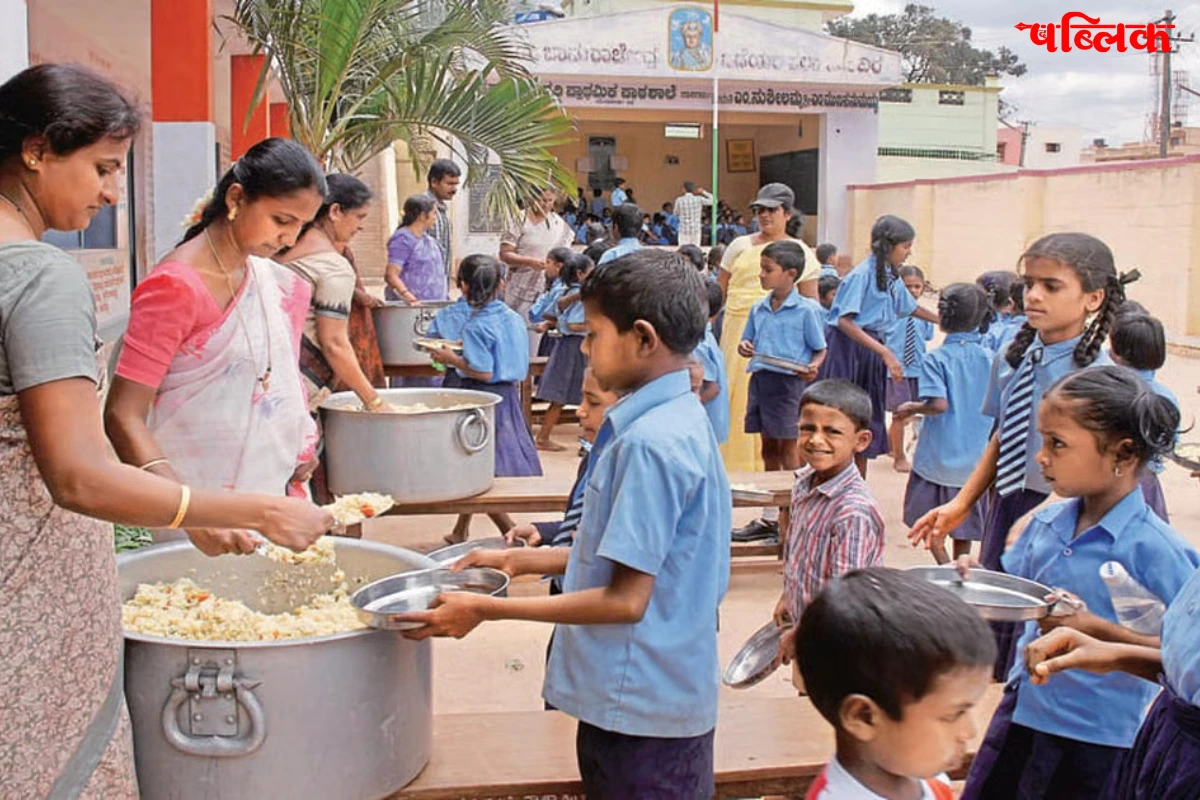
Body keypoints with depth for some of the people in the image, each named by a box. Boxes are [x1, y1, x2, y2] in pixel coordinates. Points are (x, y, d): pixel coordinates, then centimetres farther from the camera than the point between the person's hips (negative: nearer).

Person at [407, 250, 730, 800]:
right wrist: (523, 560, 11)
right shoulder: (679, 419, 6)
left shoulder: (649, 442, -24)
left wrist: (485, 609, -17)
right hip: (658, 693, 9)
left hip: (642, 708, -9)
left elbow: (626, 599, -23)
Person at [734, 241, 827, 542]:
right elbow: (748, 341, 18)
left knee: (788, 448, 0)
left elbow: (820, 349, -3)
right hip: (760, 379, 6)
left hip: (789, 382, -6)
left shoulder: (806, 310, -6)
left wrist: (813, 367, -22)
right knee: (769, 447, 13)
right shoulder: (759, 309, 10)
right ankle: (770, 517, 22)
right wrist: (744, 347, -5)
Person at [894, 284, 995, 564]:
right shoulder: (990, 359, -1)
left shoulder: (936, 359, -14)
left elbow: (938, 404, -24)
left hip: (938, 455, -4)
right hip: (974, 458, 4)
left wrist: (912, 408, -7)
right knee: (964, 520, 17)